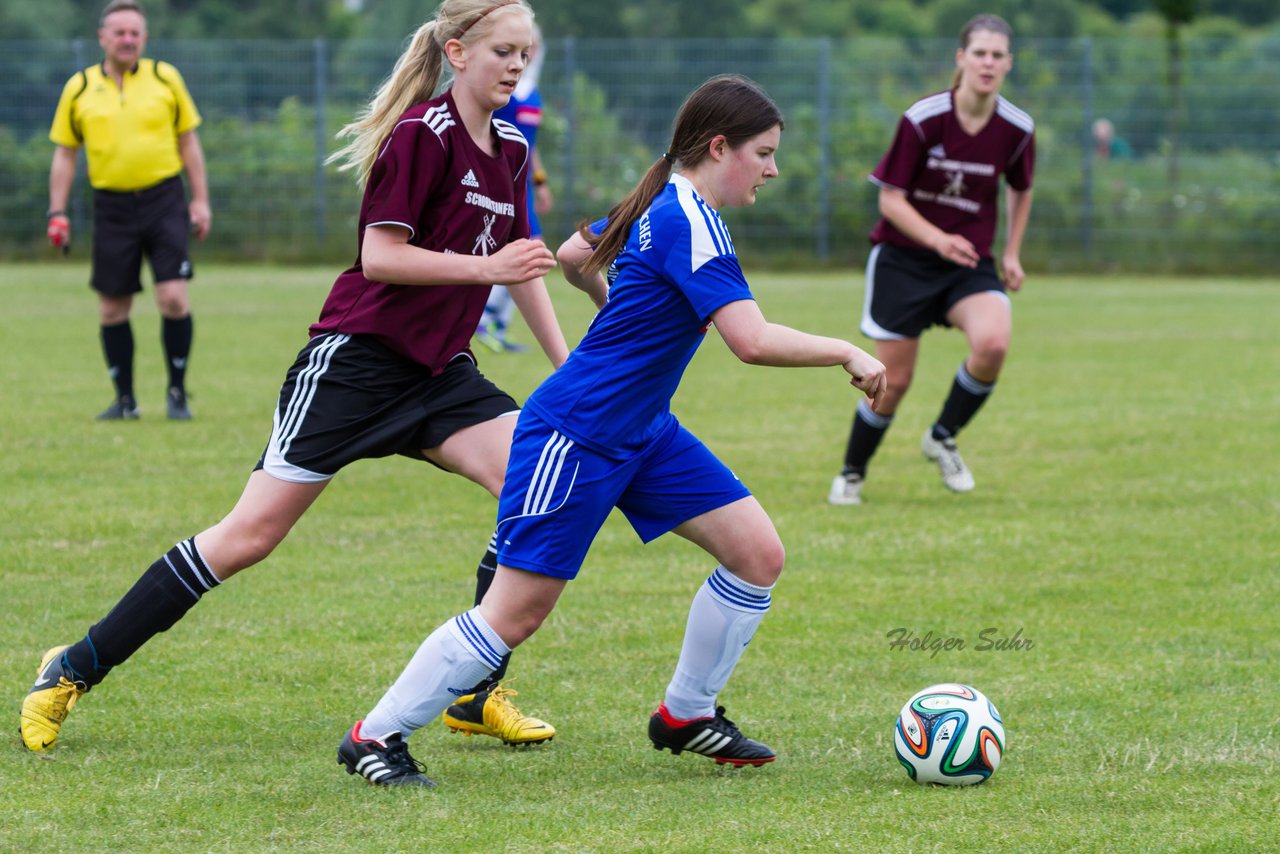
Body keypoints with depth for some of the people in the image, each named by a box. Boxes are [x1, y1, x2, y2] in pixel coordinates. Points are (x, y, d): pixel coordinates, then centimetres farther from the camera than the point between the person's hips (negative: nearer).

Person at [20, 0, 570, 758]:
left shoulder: (510, 152, 9)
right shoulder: (420, 135, -14)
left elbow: (521, 262, 21)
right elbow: (380, 254, -19)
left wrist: (569, 365, 18)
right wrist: (489, 266, -23)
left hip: (437, 370, 7)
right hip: (356, 357, -7)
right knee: (252, 534, -8)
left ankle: (476, 696, -3)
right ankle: (73, 671, 2)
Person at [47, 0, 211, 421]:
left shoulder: (165, 78, 3)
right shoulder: (79, 88, 4)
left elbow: (188, 141, 9)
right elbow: (65, 153, 10)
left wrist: (200, 201, 4)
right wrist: (57, 213, 3)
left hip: (163, 200, -1)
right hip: (112, 207, 1)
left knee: (174, 297, -11)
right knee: (112, 308, 2)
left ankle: (177, 392, 4)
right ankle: (125, 399, 15)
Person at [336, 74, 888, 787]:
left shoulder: (663, 203, 6)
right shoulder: (690, 221, -22)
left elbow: (575, 255, 23)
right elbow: (753, 340, -31)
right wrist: (846, 353, -19)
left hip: (642, 433, 10)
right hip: (576, 435, -10)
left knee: (760, 555, 1)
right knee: (516, 614, -6)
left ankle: (687, 714, 17)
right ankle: (376, 736, 7)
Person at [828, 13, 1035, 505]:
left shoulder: (1017, 129, -6)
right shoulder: (921, 120, -16)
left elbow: (1020, 191, 15)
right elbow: (890, 199, -13)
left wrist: (1012, 254, 8)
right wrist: (938, 239, -29)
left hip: (969, 262, 2)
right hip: (903, 259, -2)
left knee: (993, 342, -27)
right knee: (894, 380, 0)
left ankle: (943, 438, -1)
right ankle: (851, 474, 25)